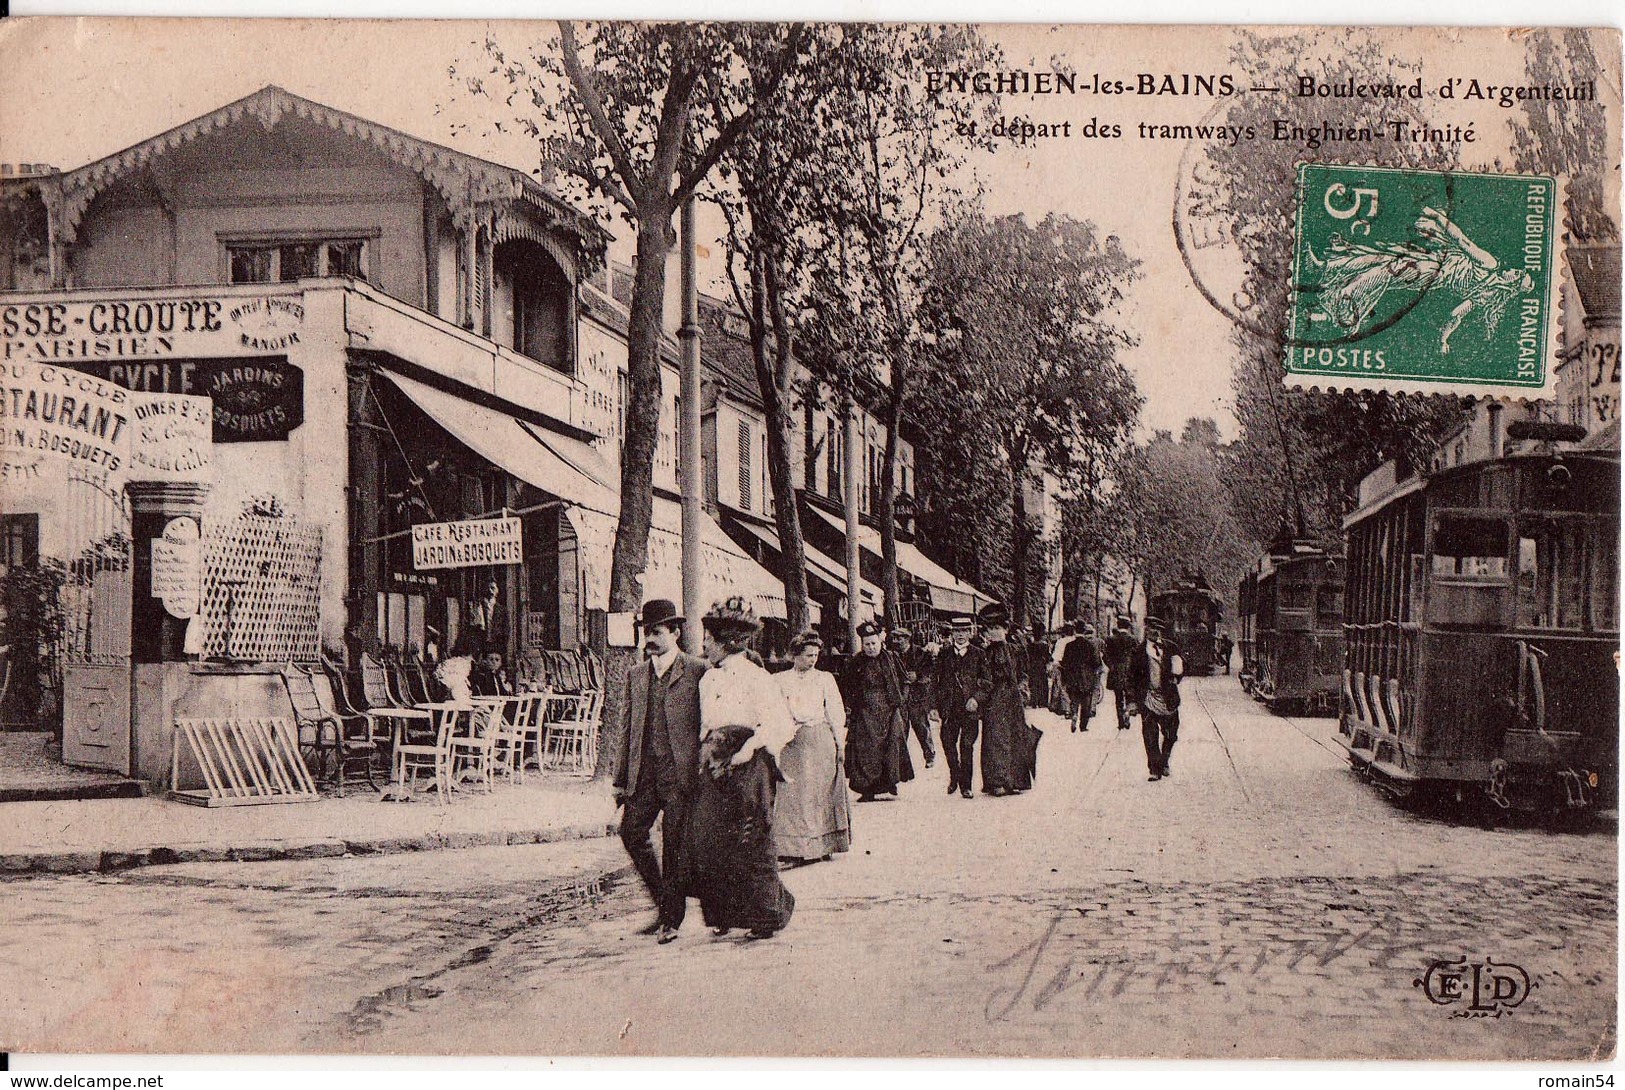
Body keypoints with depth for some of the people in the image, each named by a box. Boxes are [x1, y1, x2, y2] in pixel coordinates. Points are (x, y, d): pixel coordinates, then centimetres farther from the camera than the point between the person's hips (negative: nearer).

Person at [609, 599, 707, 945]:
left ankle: (672, 918, 11)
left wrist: (706, 772, -5)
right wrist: (621, 779, 10)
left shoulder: (697, 672, -2)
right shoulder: (635, 675, 13)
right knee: (631, 833, -1)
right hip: (643, 772, 5)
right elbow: (626, 730, 14)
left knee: (673, 844, -2)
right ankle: (664, 901, 19)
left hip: (680, 772, -5)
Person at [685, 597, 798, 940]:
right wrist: (705, 758, 9)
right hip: (715, 766, 7)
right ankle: (724, 914, 11)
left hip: (748, 767, -7)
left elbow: (782, 725, -14)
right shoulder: (708, 679, 15)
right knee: (704, 840, 0)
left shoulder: (757, 679, -8)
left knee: (751, 842, -2)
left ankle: (766, 916, 11)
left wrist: (750, 747, -19)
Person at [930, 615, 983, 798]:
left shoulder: (978, 655, 5)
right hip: (949, 708, 2)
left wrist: (976, 699, -12)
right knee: (948, 743, 4)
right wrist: (934, 706, 0)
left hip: (970, 708, -2)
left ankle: (965, 785, 5)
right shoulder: (943, 654, 9)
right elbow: (934, 681, 8)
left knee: (967, 746, -4)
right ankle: (954, 777, 28)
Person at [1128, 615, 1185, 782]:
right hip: (1148, 698, -3)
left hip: (1168, 698, 3)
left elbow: (1182, 665, 17)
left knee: (1171, 734, 8)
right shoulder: (1139, 651, -1)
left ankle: (1163, 764, 29)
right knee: (1150, 736, -3)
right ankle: (1154, 770, 3)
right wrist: (1133, 698, -6)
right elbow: (1132, 676, 0)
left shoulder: (1170, 648, 7)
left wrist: (1176, 676, -4)